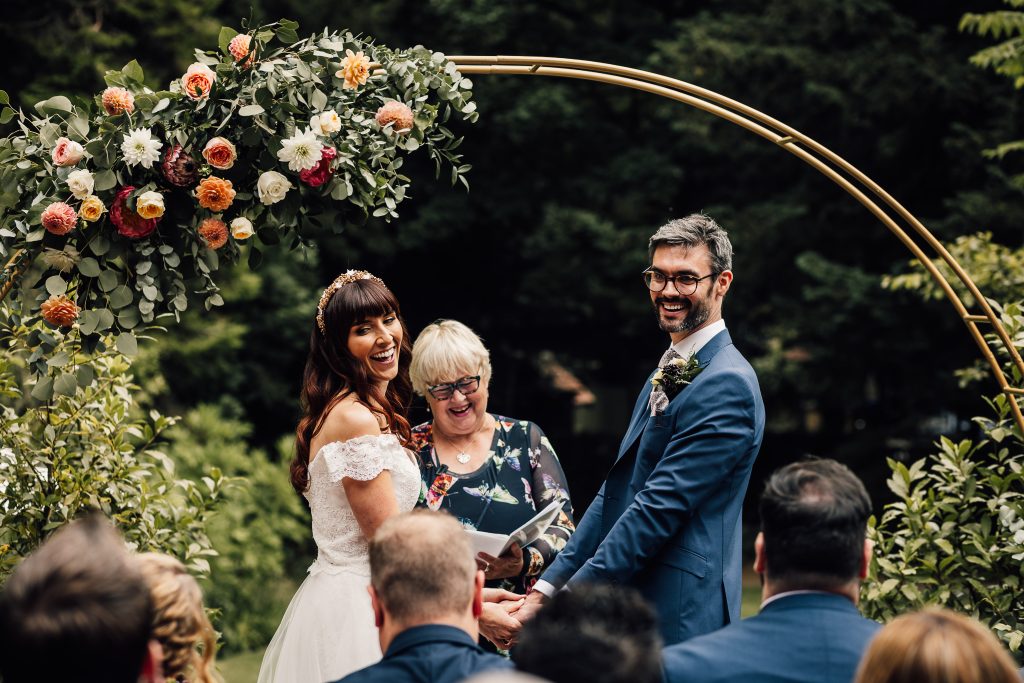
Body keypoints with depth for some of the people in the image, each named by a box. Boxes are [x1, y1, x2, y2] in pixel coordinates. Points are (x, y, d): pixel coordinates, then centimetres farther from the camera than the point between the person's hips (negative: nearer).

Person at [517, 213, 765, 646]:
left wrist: (565, 600, -18)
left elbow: (659, 508, -19)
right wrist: (546, 587, 6)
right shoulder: (668, 375, 17)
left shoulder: (727, 385, -14)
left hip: (676, 622, -9)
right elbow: (614, 495, 15)